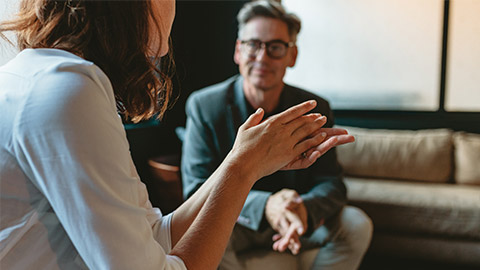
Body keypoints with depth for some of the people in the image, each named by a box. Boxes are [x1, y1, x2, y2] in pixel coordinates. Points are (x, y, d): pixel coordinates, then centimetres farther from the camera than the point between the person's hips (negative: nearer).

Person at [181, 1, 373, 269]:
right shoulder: (204, 106, -13)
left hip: (301, 222, 3)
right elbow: (198, 189, -17)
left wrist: (305, 208, -34)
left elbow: (330, 182, -7)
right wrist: (264, 206, -35)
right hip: (236, 222, -2)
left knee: (356, 224, -20)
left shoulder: (315, 110, -5)